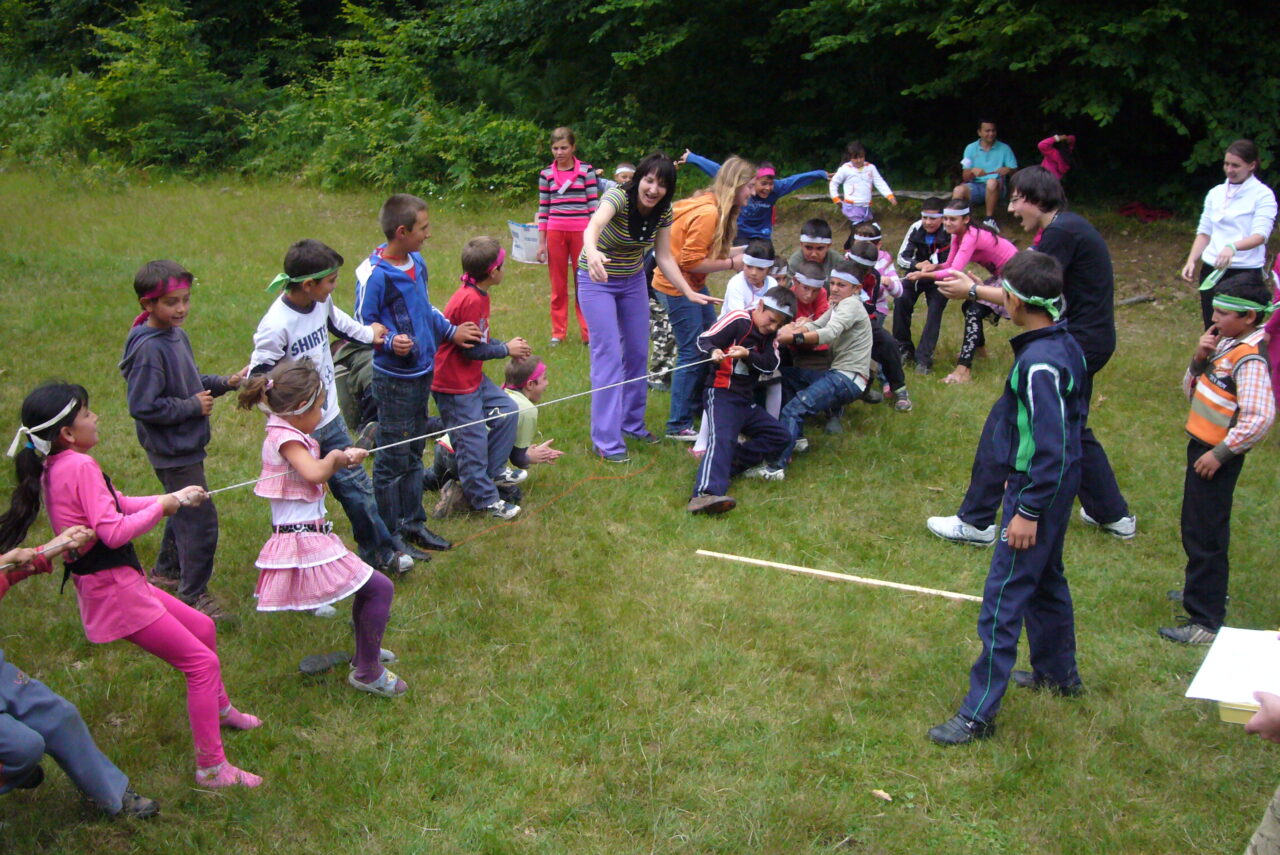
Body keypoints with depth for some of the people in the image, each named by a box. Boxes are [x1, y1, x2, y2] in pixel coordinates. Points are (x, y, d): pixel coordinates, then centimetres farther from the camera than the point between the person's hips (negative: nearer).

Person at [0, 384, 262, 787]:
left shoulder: (53, 467, 8)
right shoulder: (80, 466, -21)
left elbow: (117, 505, 14)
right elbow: (114, 532, -26)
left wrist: (173, 498, 4)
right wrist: (164, 506, -14)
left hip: (119, 582, 10)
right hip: (114, 591, -10)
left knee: (202, 627, 26)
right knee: (202, 662, -6)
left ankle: (220, 710, 47)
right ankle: (212, 768, -1)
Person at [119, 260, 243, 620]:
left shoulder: (177, 335, 5)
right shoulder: (149, 349, -23)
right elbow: (143, 406, -26)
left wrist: (223, 383, 1)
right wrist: (192, 406, -19)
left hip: (186, 444, 10)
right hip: (172, 451, -10)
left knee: (183, 510, 24)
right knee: (200, 518, -5)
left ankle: (167, 571, 43)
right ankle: (194, 594, 9)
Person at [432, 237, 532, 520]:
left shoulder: (477, 296, 6)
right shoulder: (470, 300, -25)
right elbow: (471, 349, -23)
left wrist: (508, 346, 3)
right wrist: (506, 350, -10)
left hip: (474, 378, 10)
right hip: (455, 385, -10)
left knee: (507, 409, 14)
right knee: (473, 440, 0)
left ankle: (491, 473, 26)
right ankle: (485, 499, 12)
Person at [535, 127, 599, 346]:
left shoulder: (586, 171, 0)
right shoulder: (546, 174, 6)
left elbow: (594, 205, 0)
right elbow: (543, 209, 9)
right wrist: (541, 242, 6)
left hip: (581, 232, -2)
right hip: (555, 233, 2)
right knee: (558, 285, 8)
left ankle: (588, 333, 9)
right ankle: (558, 332, 17)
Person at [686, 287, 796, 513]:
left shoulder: (770, 334, 12)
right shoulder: (738, 320, -7)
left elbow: (770, 365, -1)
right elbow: (703, 340, -10)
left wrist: (748, 355, -20)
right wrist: (713, 351, -33)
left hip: (746, 401, 8)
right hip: (721, 393, -8)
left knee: (780, 436, 3)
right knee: (722, 438, -30)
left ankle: (732, 462, -11)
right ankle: (706, 493, -51)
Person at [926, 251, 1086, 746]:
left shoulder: (1040, 364, -26)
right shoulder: (1064, 344, 3)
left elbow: (1051, 449, -26)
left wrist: (1028, 511, -21)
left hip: (1038, 489, -10)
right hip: (1059, 484, 10)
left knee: (1003, 598, -6)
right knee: (1046, 579, 25)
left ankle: (978, 713, -2)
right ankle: (1058, 672, 44)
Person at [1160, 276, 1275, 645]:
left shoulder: (1250, 360, -22)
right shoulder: (1226, 345, 6)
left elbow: (1260, 417, -30)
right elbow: (1191, 390, 13)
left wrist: (1221, 453, -23)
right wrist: (1199, 360, -6)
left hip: (1217, 456, -10)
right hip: (1202, 446, 10)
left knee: (1205, 533, -4)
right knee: (1196, 527, 25)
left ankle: (1206, 621, 3)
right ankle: (1205, 588, 44)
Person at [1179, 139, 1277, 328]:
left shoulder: (1263, 195, -4)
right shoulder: (1215, 193, 12)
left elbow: (1260, 235, -17)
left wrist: (1233, 247, -35)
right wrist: (1191, 261, 0)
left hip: (1245, 272, -5)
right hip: (1211, 270, 5)